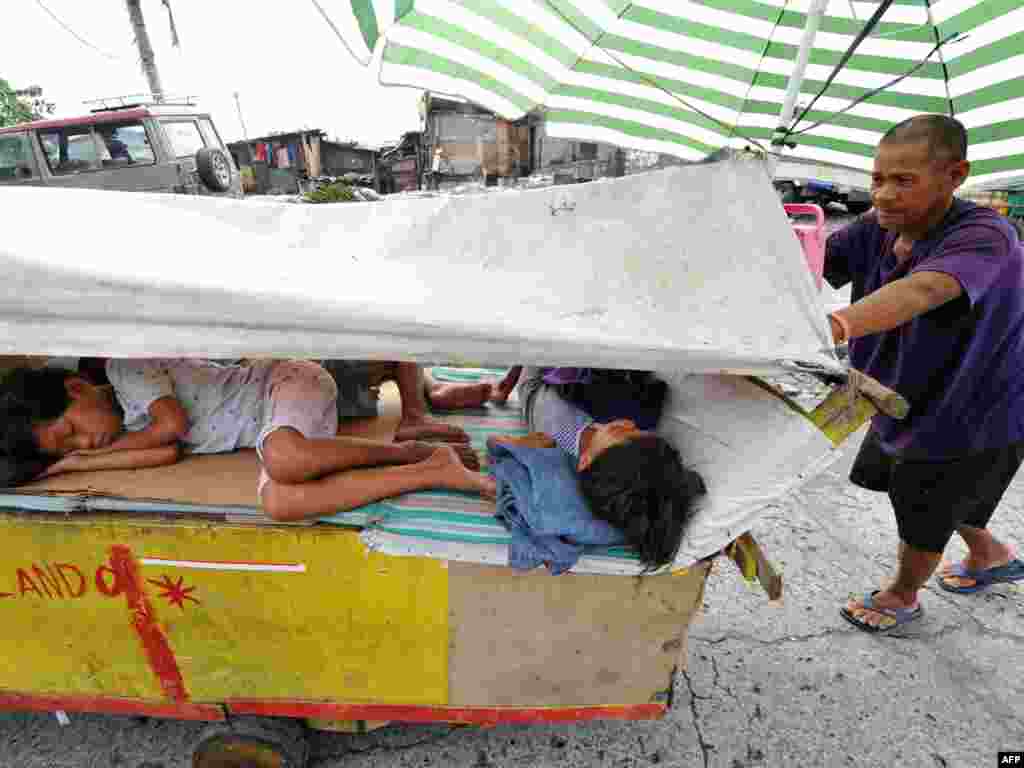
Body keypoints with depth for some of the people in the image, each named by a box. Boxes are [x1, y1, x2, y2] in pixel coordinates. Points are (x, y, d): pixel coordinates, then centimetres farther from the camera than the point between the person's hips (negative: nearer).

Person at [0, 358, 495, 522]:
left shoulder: (124, 365, -4)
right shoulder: (131, 424, 19)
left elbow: (173, 424, -13)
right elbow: (166, 453, 2)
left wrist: (102, 448, 5)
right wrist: (66, 464, 6)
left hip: (288, 382, -8)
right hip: (269, 426, 8)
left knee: (283, 460, -42)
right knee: (278, 503, -25)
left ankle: (407, 448, -19)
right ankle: (434, 472, -23)